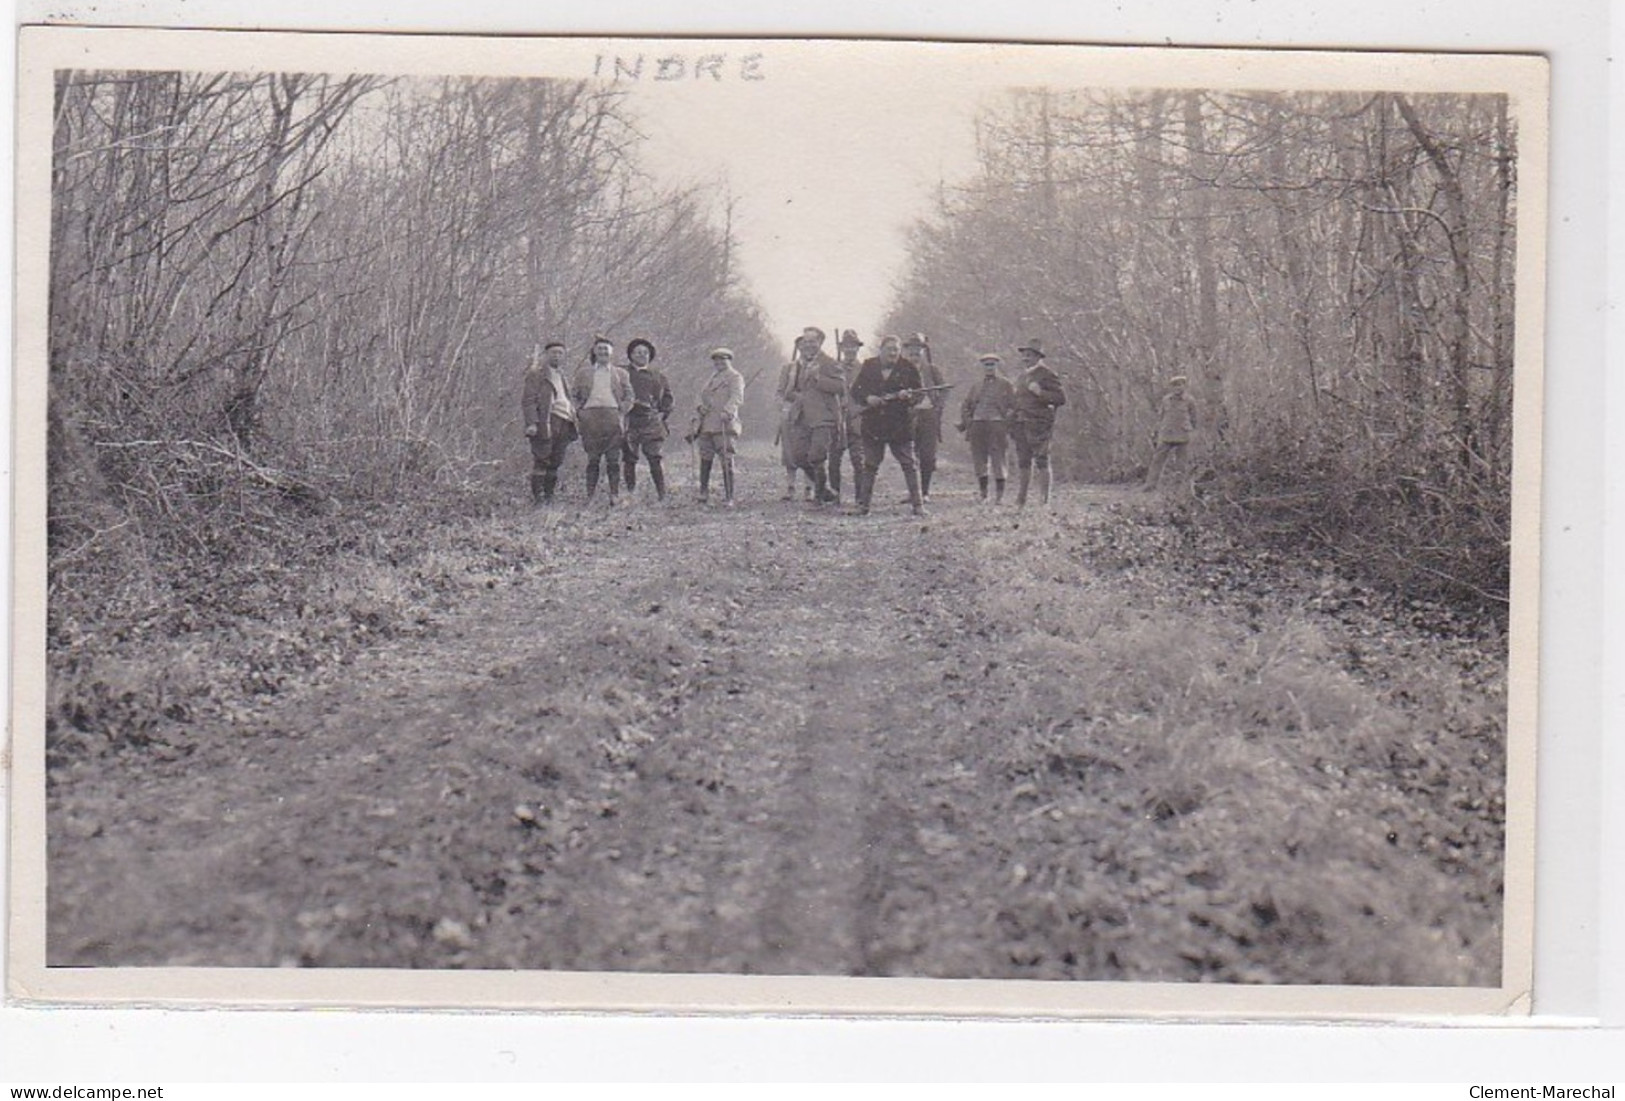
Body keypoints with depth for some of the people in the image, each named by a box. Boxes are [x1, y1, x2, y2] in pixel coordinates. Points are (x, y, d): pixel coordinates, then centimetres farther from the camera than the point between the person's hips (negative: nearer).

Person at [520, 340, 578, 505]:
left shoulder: (561, 375, 25)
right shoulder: (536, 374, 1)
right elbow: (528, 400, -7)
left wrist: (573, 417, 19)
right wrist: (531, 423, -18)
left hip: (563, 424, 7)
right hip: (545, 423, -7)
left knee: (556, 462, 6)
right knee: (541, 462, -8)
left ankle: (548, 496, 11)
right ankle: (538, 497, -7)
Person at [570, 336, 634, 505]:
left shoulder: (620, 373, 17)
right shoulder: (583, 372, 17)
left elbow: (629, 397, 14)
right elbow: (573, 394, 15)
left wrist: (622, 413, -1)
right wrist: (579, 412, 1)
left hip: (612, 416, 0)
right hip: (590, 417, 0)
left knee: (613, 459, -4)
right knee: (592, 458, -3)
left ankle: (615, 494, -2)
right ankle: (590, 495, -2)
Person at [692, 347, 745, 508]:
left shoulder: (734, 377, 1)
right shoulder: (711, 380, 25)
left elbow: (737, 398, -16)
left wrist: (727, 412, -36)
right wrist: (696, 426, 22)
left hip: (724, 426, -7)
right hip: (707, 427, 7)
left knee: (727, 461, -11)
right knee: (705, 461, 10)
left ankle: (728, 498, -11)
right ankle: (703, 495, 21)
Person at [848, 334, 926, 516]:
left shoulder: (908, 369, 2)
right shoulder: (869, 367, 6)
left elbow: (918, 394, 2)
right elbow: (855, 391, 8)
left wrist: (908, 396, -20)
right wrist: (867, 398, -12)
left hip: (900, 425, -1)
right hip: (873, 425, 1)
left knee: (909, 465, -3)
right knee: (870, 466, 6)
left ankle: (917, 504, 0)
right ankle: (863, 505, 12)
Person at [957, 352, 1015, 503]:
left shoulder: (1006, 385, 7)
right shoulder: (977, 385, 18)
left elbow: (1014, 406, 3)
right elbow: (965, 405, 21)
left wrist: (1008, 424, -8)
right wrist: (966, 423, 8)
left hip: (997, 423, -4)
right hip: (977, 423, 4)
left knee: (997, 459, -6)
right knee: (979, 458, 2)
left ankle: (999, 495, -3)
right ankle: (983, 494, 8)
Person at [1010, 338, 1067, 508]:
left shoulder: (1046, 375, -5)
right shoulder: (1023, 376, 19)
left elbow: (1061, 398, -11)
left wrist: (1040, 392, -18)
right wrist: (1013, 413, 18)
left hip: (1039, 424, -7)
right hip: (1021, 424, 7)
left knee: (1041, 462, -7)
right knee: (1023, 462, 9)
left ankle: (1043, 499, -6)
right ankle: (1020, 499, 14)